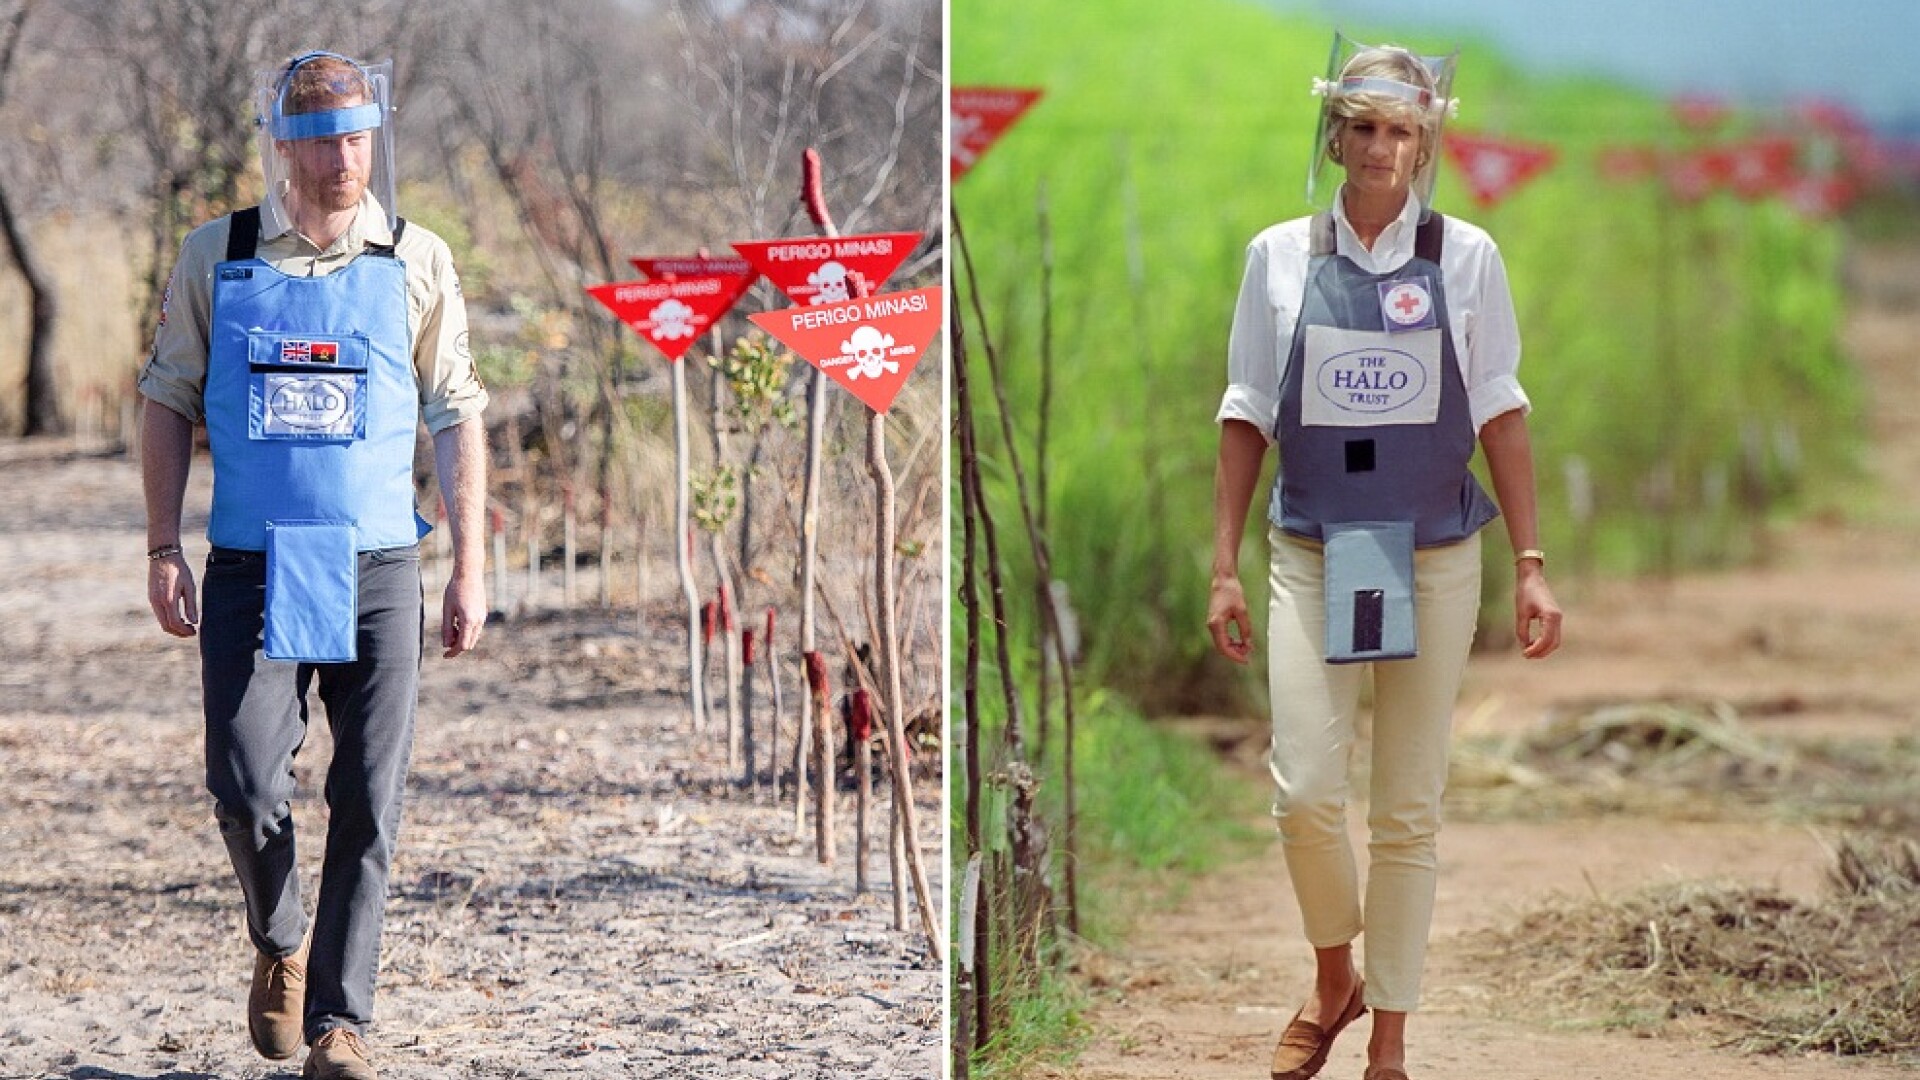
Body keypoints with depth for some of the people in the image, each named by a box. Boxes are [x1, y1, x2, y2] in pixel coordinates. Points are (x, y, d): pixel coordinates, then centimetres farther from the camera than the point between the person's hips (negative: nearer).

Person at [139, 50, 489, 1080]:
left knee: (368, 802, -3)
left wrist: (470, 565, 2)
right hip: (251, 571, 0)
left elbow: (456, 418, 8)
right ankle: (280, 944, 22)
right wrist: (163, 550, 2)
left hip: (376, 574, 0)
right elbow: (169, 404, 9)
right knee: (246, 787, -7)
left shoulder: (416, 263, 4)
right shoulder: (215, 258, 5)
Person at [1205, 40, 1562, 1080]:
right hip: (1311, 555, 0)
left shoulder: (1464, 256, 0)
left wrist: (1532, 567, -2)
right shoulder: (1281, 257, 2)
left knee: (1407, 809, 3)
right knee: (1306, 789, -11)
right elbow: (1246, 416, 6)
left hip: (1434, 561, 0)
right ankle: (1334, 977, 17)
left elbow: (1499, 415, 2)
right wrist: (1223, 567, 3)